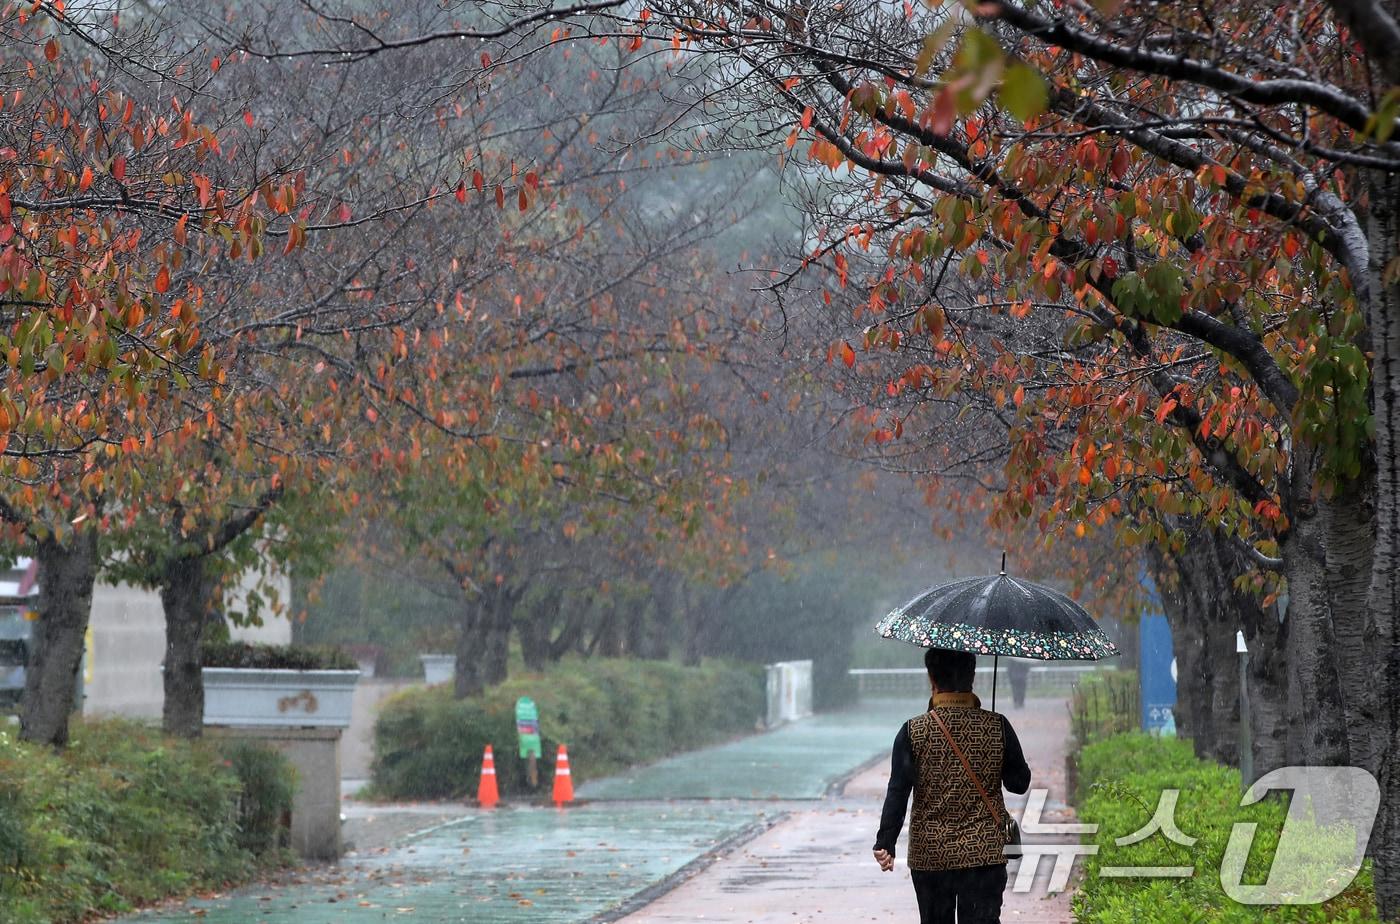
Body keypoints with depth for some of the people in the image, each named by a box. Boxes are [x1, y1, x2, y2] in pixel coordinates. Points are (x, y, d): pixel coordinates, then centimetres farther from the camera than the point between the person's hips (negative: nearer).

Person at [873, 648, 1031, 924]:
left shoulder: (913, 732, -6)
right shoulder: (997, 727, -3)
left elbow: (897, 792, -11)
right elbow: (1019, 783, 4)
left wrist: (885, 844, -10)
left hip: (930, 856, 0)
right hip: (985, 854, 0)